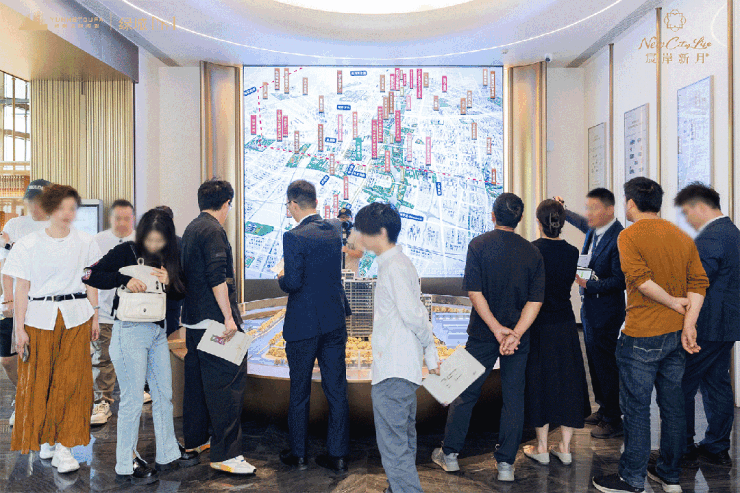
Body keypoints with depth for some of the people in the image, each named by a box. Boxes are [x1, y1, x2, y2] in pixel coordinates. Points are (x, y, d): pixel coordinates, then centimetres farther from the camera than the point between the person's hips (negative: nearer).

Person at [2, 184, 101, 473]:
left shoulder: (85, 243, 4)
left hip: (76, 318, 1)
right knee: (39, 381, 5)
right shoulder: (29, 245, -1)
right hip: (39, 318, 0)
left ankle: (63, 445, 4)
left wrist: (94, 318, 8)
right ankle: (45, 440, 24)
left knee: (72, 380, -3)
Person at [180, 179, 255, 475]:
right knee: (227, 384, -8)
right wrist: (228, 317, -21)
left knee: (196, 379, 18)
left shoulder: (191, 229, 16)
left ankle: (194, 439, 31)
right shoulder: (213, 230, -14)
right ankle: (225, 454, -6)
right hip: (214, 319, -10)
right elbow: (217, 278, -21)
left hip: (192, 319, 10)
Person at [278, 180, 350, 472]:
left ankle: (299, 454, 22)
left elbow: (293, 282, -20)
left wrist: (281, 278, -1)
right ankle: (338, 454, 17)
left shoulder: (294, 237, -16)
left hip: (303, 325, -5)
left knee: (299, 393, 10)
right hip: (334, 322, 5)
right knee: (337, 390, 10)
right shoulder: (334, 232, 5)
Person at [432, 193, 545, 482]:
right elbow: (536, 301, -7)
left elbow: (474, 292, -13)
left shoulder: (479, 245, -6)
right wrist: (515, 334, -13)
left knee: (466, 392, 11)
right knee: (513, 396, 9)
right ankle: (506, 464, 14)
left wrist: (497, 328, -12)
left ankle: (449, 454, 22)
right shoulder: (532, 252, 1)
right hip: (519, 335, 2)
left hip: (482, 334, -1)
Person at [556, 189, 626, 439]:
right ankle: (604, 409, 33)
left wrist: (589, 284, -24)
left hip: (606, 312, -9)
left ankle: (614, 421, 12)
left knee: (605, 364, -1)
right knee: (595, 361, 18)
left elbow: (620, 281, -22)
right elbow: (581, 223, 32)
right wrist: (563, 210, 27)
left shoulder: (618, 239, -20)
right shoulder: (594, 229, 6)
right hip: (589, 307, 9)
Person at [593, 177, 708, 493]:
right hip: (676, 335, 7)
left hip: (642, 337, -7)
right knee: (673, 404, 14)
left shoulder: (629, 235, -9)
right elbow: (699, 282, 2)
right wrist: (688, 324, -6)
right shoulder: (682, 236, 9)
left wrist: (673, 302, -8)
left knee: (636, 407, 3)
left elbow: (641, 279, -20)